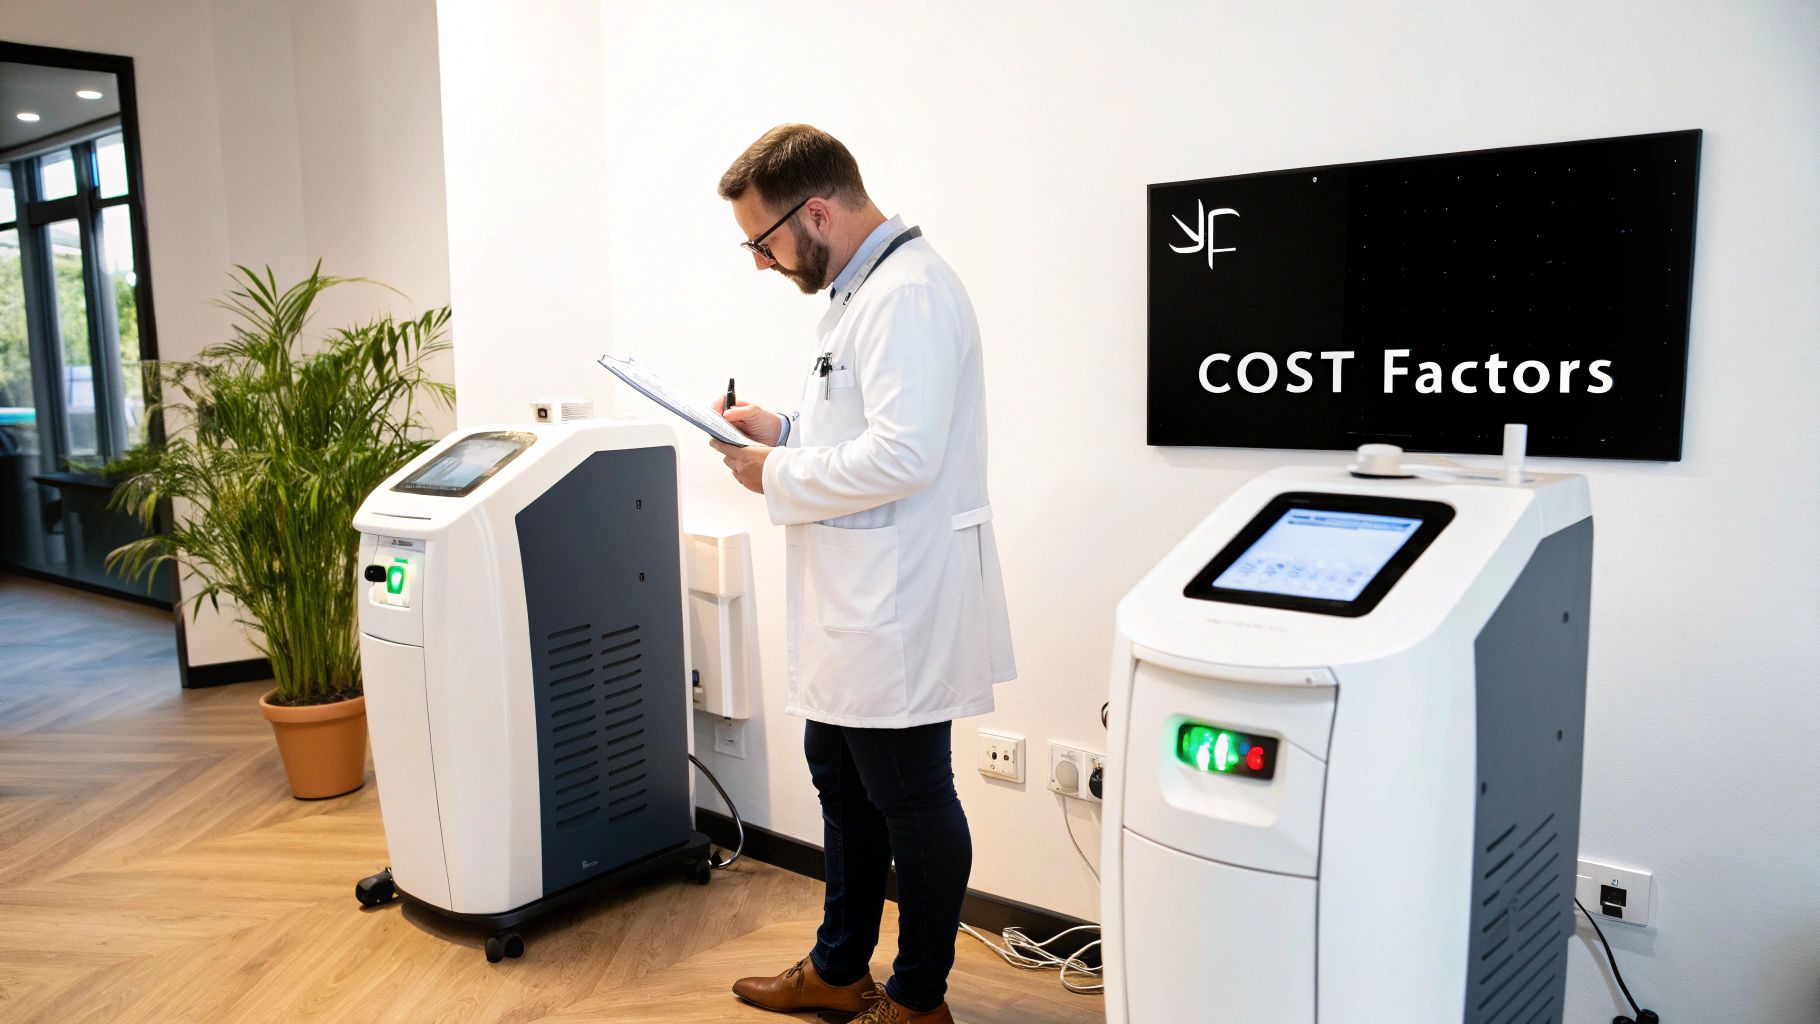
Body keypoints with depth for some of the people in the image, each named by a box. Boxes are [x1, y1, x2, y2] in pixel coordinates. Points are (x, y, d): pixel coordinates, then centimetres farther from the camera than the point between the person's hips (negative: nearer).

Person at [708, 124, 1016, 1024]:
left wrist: (778, 476, -15)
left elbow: (902, 454, -27)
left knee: (911, 799, 5)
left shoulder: (909, 292, -20)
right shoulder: (860, 288, 14)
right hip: (855, 603, 11)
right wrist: (782, 427, 8)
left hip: (897, 606, -11)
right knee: (842, 782, 21)